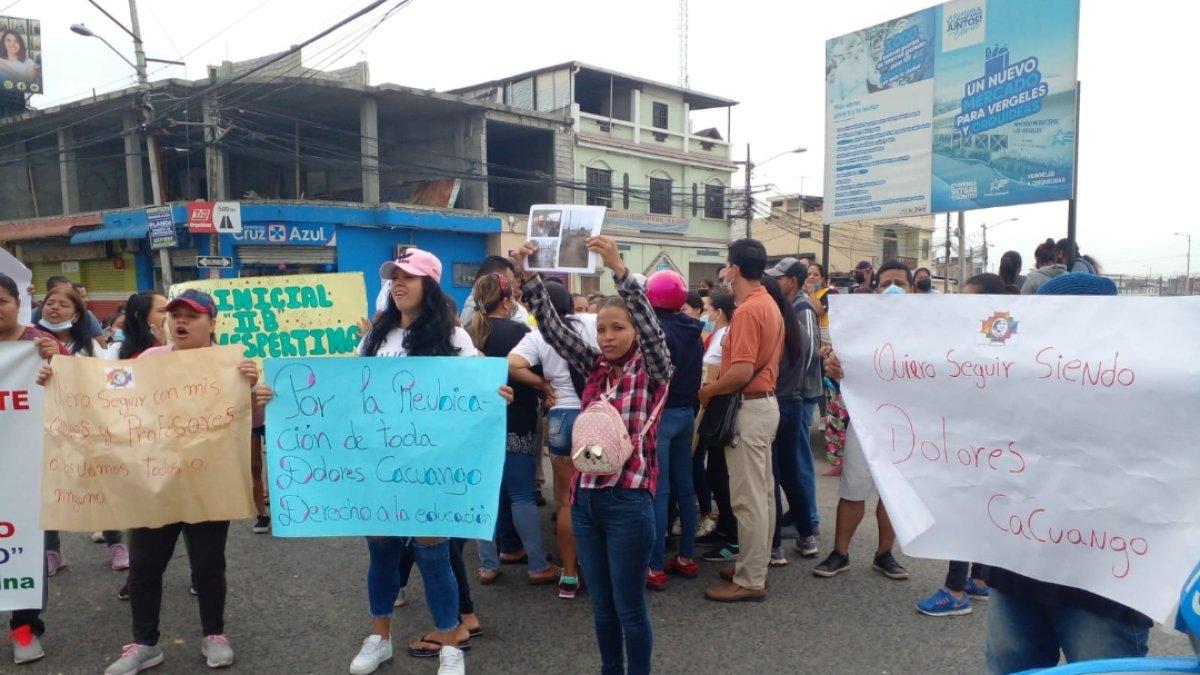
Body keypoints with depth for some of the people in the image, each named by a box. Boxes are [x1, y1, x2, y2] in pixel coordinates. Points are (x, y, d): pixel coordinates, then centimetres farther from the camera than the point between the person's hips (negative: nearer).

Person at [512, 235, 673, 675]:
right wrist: (528, 277, -12)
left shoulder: (652, 371, -5)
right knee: (601, 604, 18)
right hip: (585, 498, 5)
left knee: (629, 606, 6)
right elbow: (552, 327, 1)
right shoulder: (595, 367, 7)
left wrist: (619, 270, -35)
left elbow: (650, 326, -23)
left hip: (629, 501, -5)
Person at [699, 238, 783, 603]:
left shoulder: (748, 310, -19)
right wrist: (718, 385, 17)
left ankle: (750, 581, 6)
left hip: (748, 408, -10)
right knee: (762, 492, 16)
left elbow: (742, 372, -26)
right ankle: (755, 564, 28)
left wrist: (708, 392, -11)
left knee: (747, 498, -3)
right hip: (766, 401, 10)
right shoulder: (770, 305, 12)